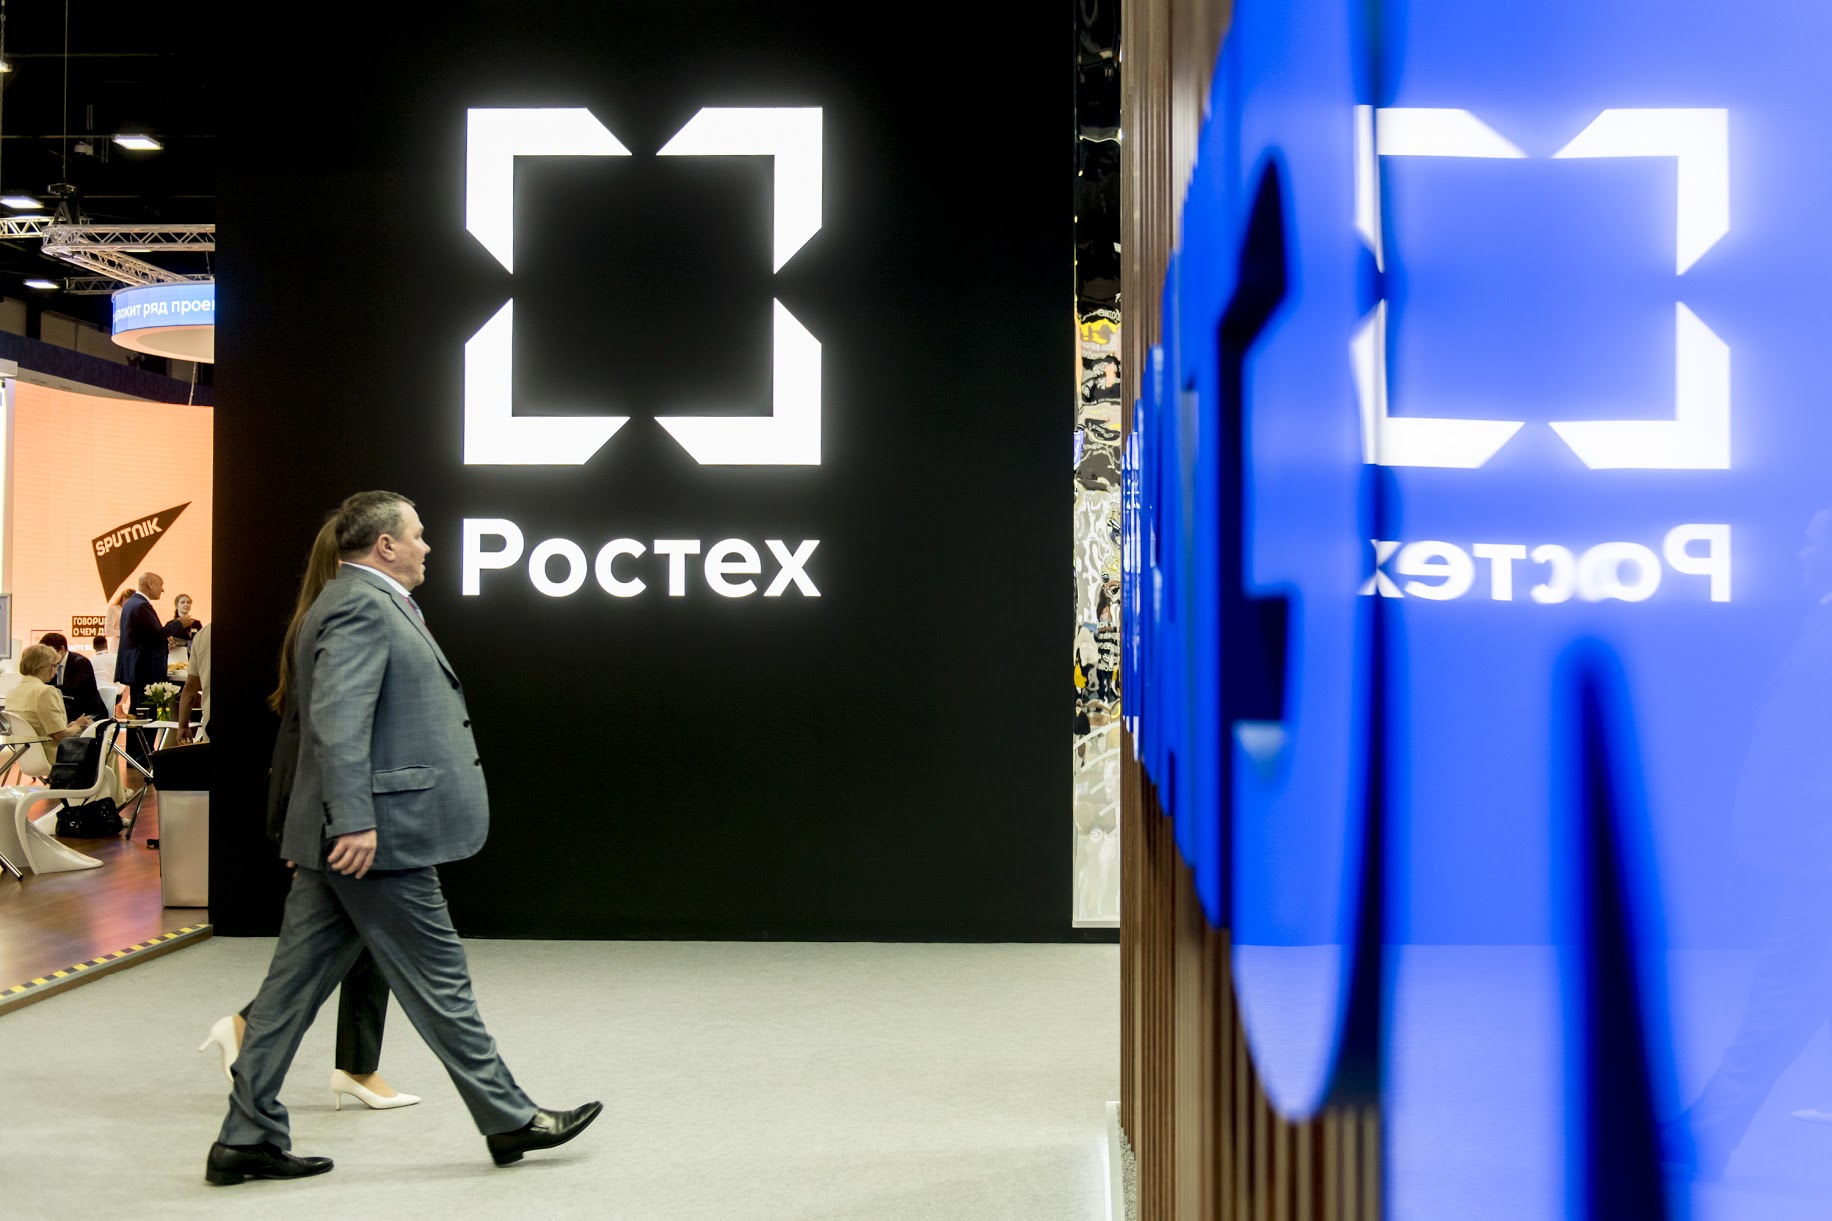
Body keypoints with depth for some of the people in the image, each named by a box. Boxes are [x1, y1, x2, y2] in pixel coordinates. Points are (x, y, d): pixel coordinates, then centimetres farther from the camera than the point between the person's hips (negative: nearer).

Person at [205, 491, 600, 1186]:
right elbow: (338, 720, -24)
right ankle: (509, 1120, 11)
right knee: (439, 981, 0)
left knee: (296, 984, 10)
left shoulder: (363, 603, 19)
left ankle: (247, 1137, 16)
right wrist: (355, 821, -28)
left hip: (344, 836, 10)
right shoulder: (362, 606, -14)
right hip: (375, 837, -10)